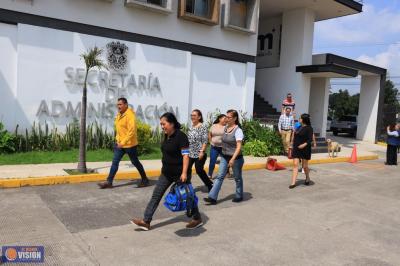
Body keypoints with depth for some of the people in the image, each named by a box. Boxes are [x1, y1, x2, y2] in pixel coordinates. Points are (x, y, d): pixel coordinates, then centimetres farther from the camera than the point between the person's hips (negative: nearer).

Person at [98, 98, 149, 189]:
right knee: (115, 162, 5)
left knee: (135, 162, 5)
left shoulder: (130, 115, -19)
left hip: (129, 144, -8)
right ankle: (109, 182, 10)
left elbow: (132, 131, -26)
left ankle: (145, 180, 21)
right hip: (119, 143, 8)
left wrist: (123, 142, -28)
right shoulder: (119, 115, 8)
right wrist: (117, 139, 18)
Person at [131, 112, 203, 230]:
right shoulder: (167, 136, 6)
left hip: (180, 173, -8)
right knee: (156, 195, 5)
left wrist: (184, 173, -28)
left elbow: (185, 155, -23)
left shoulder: (181, 136, -18)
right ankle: (146, 221, 10)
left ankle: (197, 219, 27)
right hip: (166, 173, 8)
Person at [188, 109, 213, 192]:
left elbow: (205, 141, -15)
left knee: (199, 170, -1)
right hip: (190, 153, 6)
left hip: (199, 154, -6)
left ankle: (209, 185, 20)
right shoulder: (191, 127, 10)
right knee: (187, 169, 1)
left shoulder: (203, 127, -11)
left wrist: (202, 151, -22)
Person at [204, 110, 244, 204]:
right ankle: (212, 197, -2)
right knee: (219, 176, 0)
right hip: (224, 157, 6)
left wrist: (233, 159, -33)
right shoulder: (225, 127, 5)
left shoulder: (238, 130, -17)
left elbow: (239, 146, -23)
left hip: (235, 158, -6)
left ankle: (239, 196, 29)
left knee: (237, 178, 10)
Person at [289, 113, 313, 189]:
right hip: (296, 149, 6)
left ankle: (307, 178, 36)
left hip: (305, 149, -5)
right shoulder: (299, 127, 11)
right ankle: (293, 183, -5)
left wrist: (304, 144, -28)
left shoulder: (309, 128, -9)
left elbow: (310, 139, -15)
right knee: (295, 164, -3)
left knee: (305, 166, 8)